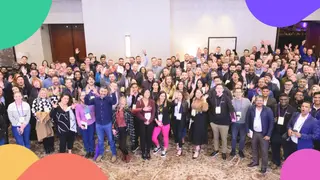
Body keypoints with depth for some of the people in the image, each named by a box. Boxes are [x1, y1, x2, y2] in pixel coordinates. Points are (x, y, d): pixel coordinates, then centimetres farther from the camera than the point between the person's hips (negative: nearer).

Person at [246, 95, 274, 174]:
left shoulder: (268, 110, -12)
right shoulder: (251, 109, -4)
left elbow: (271, 123, -9)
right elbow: (248, 120, 4)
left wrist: (268, 135, -11)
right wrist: (248, 131, 1)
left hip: (264, 134, -3)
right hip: (254, 132, 3)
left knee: (264, 151, 5)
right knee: (254, 148, 18)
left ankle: (264, 166, 21)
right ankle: (255, 161, 39)